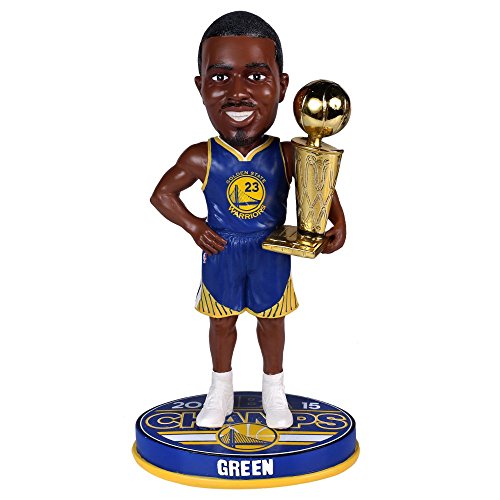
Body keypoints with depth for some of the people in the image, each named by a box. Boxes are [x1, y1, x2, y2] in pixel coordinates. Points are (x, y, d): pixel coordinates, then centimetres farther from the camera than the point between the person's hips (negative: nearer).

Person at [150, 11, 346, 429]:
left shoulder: (287, 156, -17)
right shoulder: (201, 158, -18)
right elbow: (163, 194, -4)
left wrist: (338, 222, -14)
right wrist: (194, 226, -14)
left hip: (271, 255, 0)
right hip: (221, 255, 0)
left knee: (272, 320, 17)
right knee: (222, 321, 17)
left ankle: (274, 385, 39)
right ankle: (222, 385, 39)